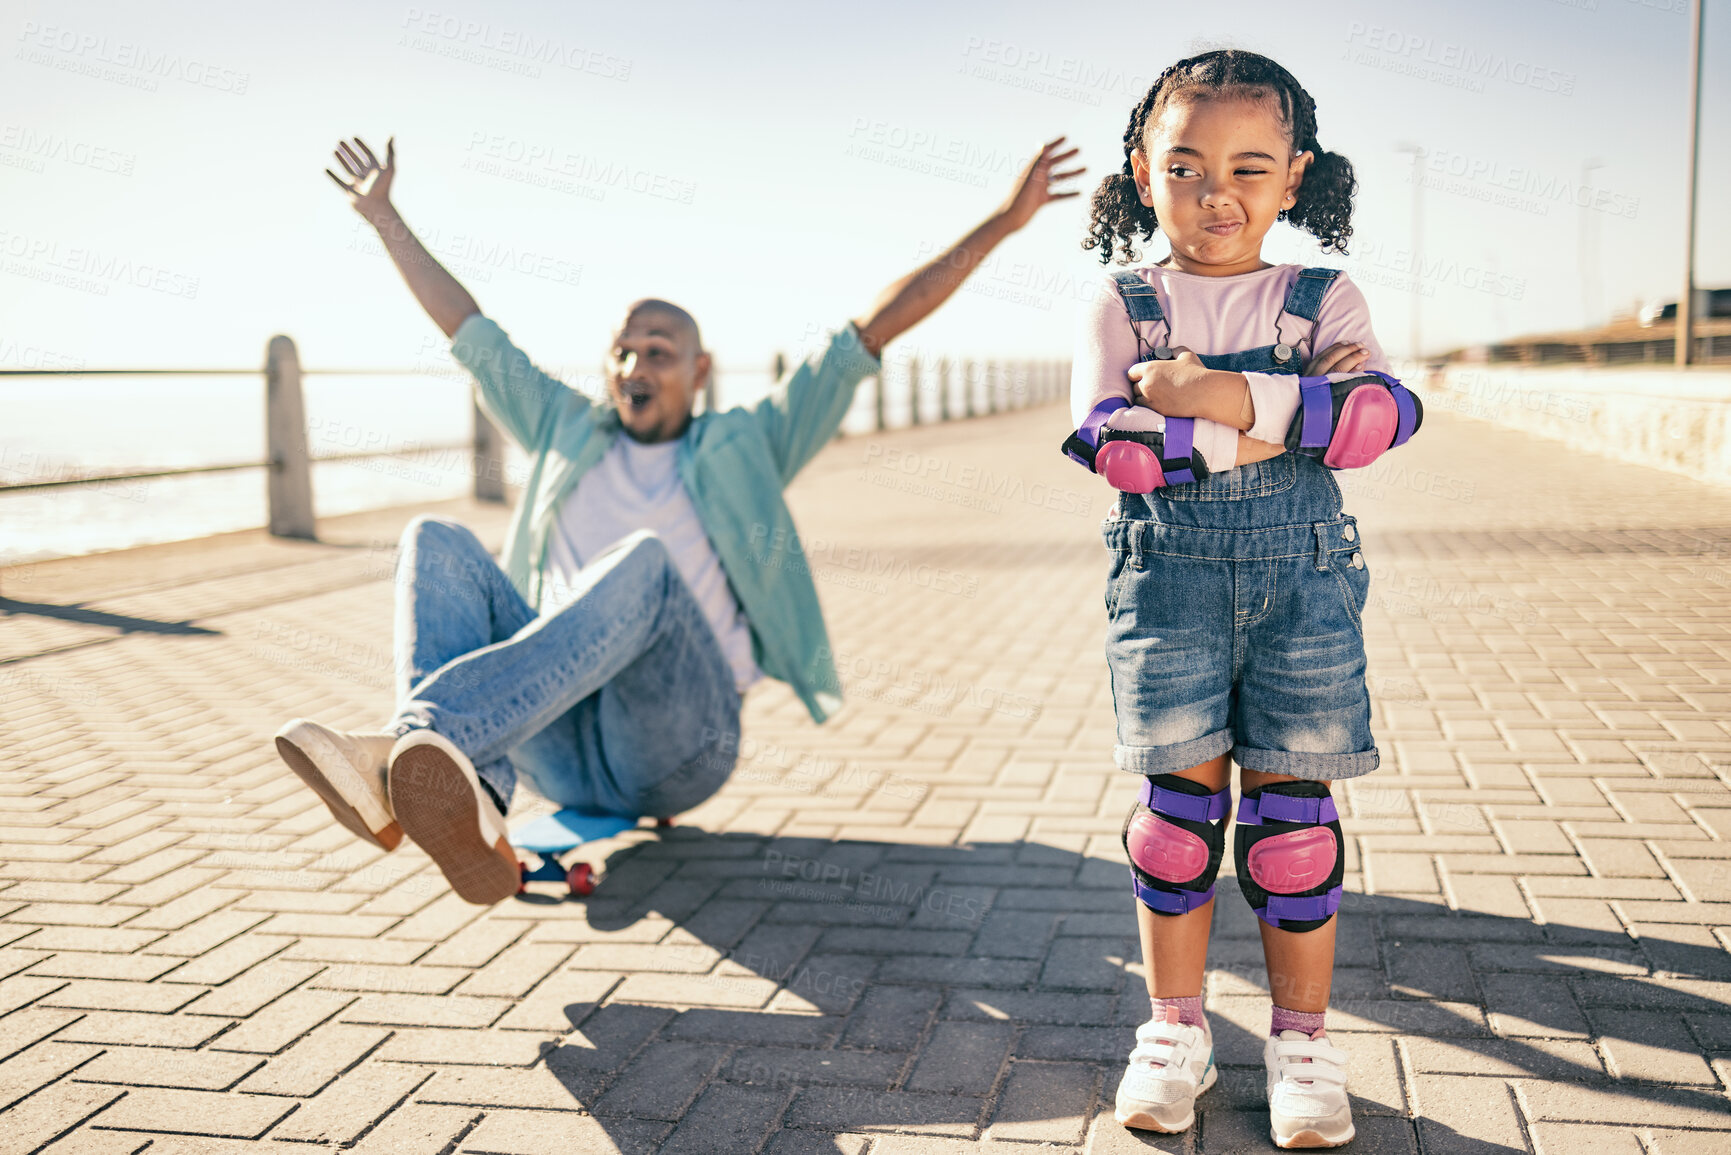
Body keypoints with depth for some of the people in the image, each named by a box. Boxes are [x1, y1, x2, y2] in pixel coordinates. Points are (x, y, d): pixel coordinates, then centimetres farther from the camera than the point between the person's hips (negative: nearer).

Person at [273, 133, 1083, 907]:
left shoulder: (745, 446, 19)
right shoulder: (568, 432, 28)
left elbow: (872, 330, 14)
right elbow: (469, 333, 34)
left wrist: (1002, 222, 12)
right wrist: (384, 217, 40)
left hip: (678, 743, -3)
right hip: (560, 749, 3)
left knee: (646, 561, -33)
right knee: (435, 541, -19)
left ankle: (414, 747, -55)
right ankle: (468, 797, -48)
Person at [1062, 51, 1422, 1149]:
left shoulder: (1325, 300, 6)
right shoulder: (1123, 307, 4)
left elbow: (1385, 412, -12)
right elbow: (1107, 442, -11)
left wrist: (1230, 396, -21)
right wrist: (1244, 432, -18)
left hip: (1303, 573, 1)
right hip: (1167, 573, 0)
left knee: (1292, 800, 3)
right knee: (1180, 791, 2)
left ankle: (1302, 1038, 19)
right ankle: (1177, 1028, 18)